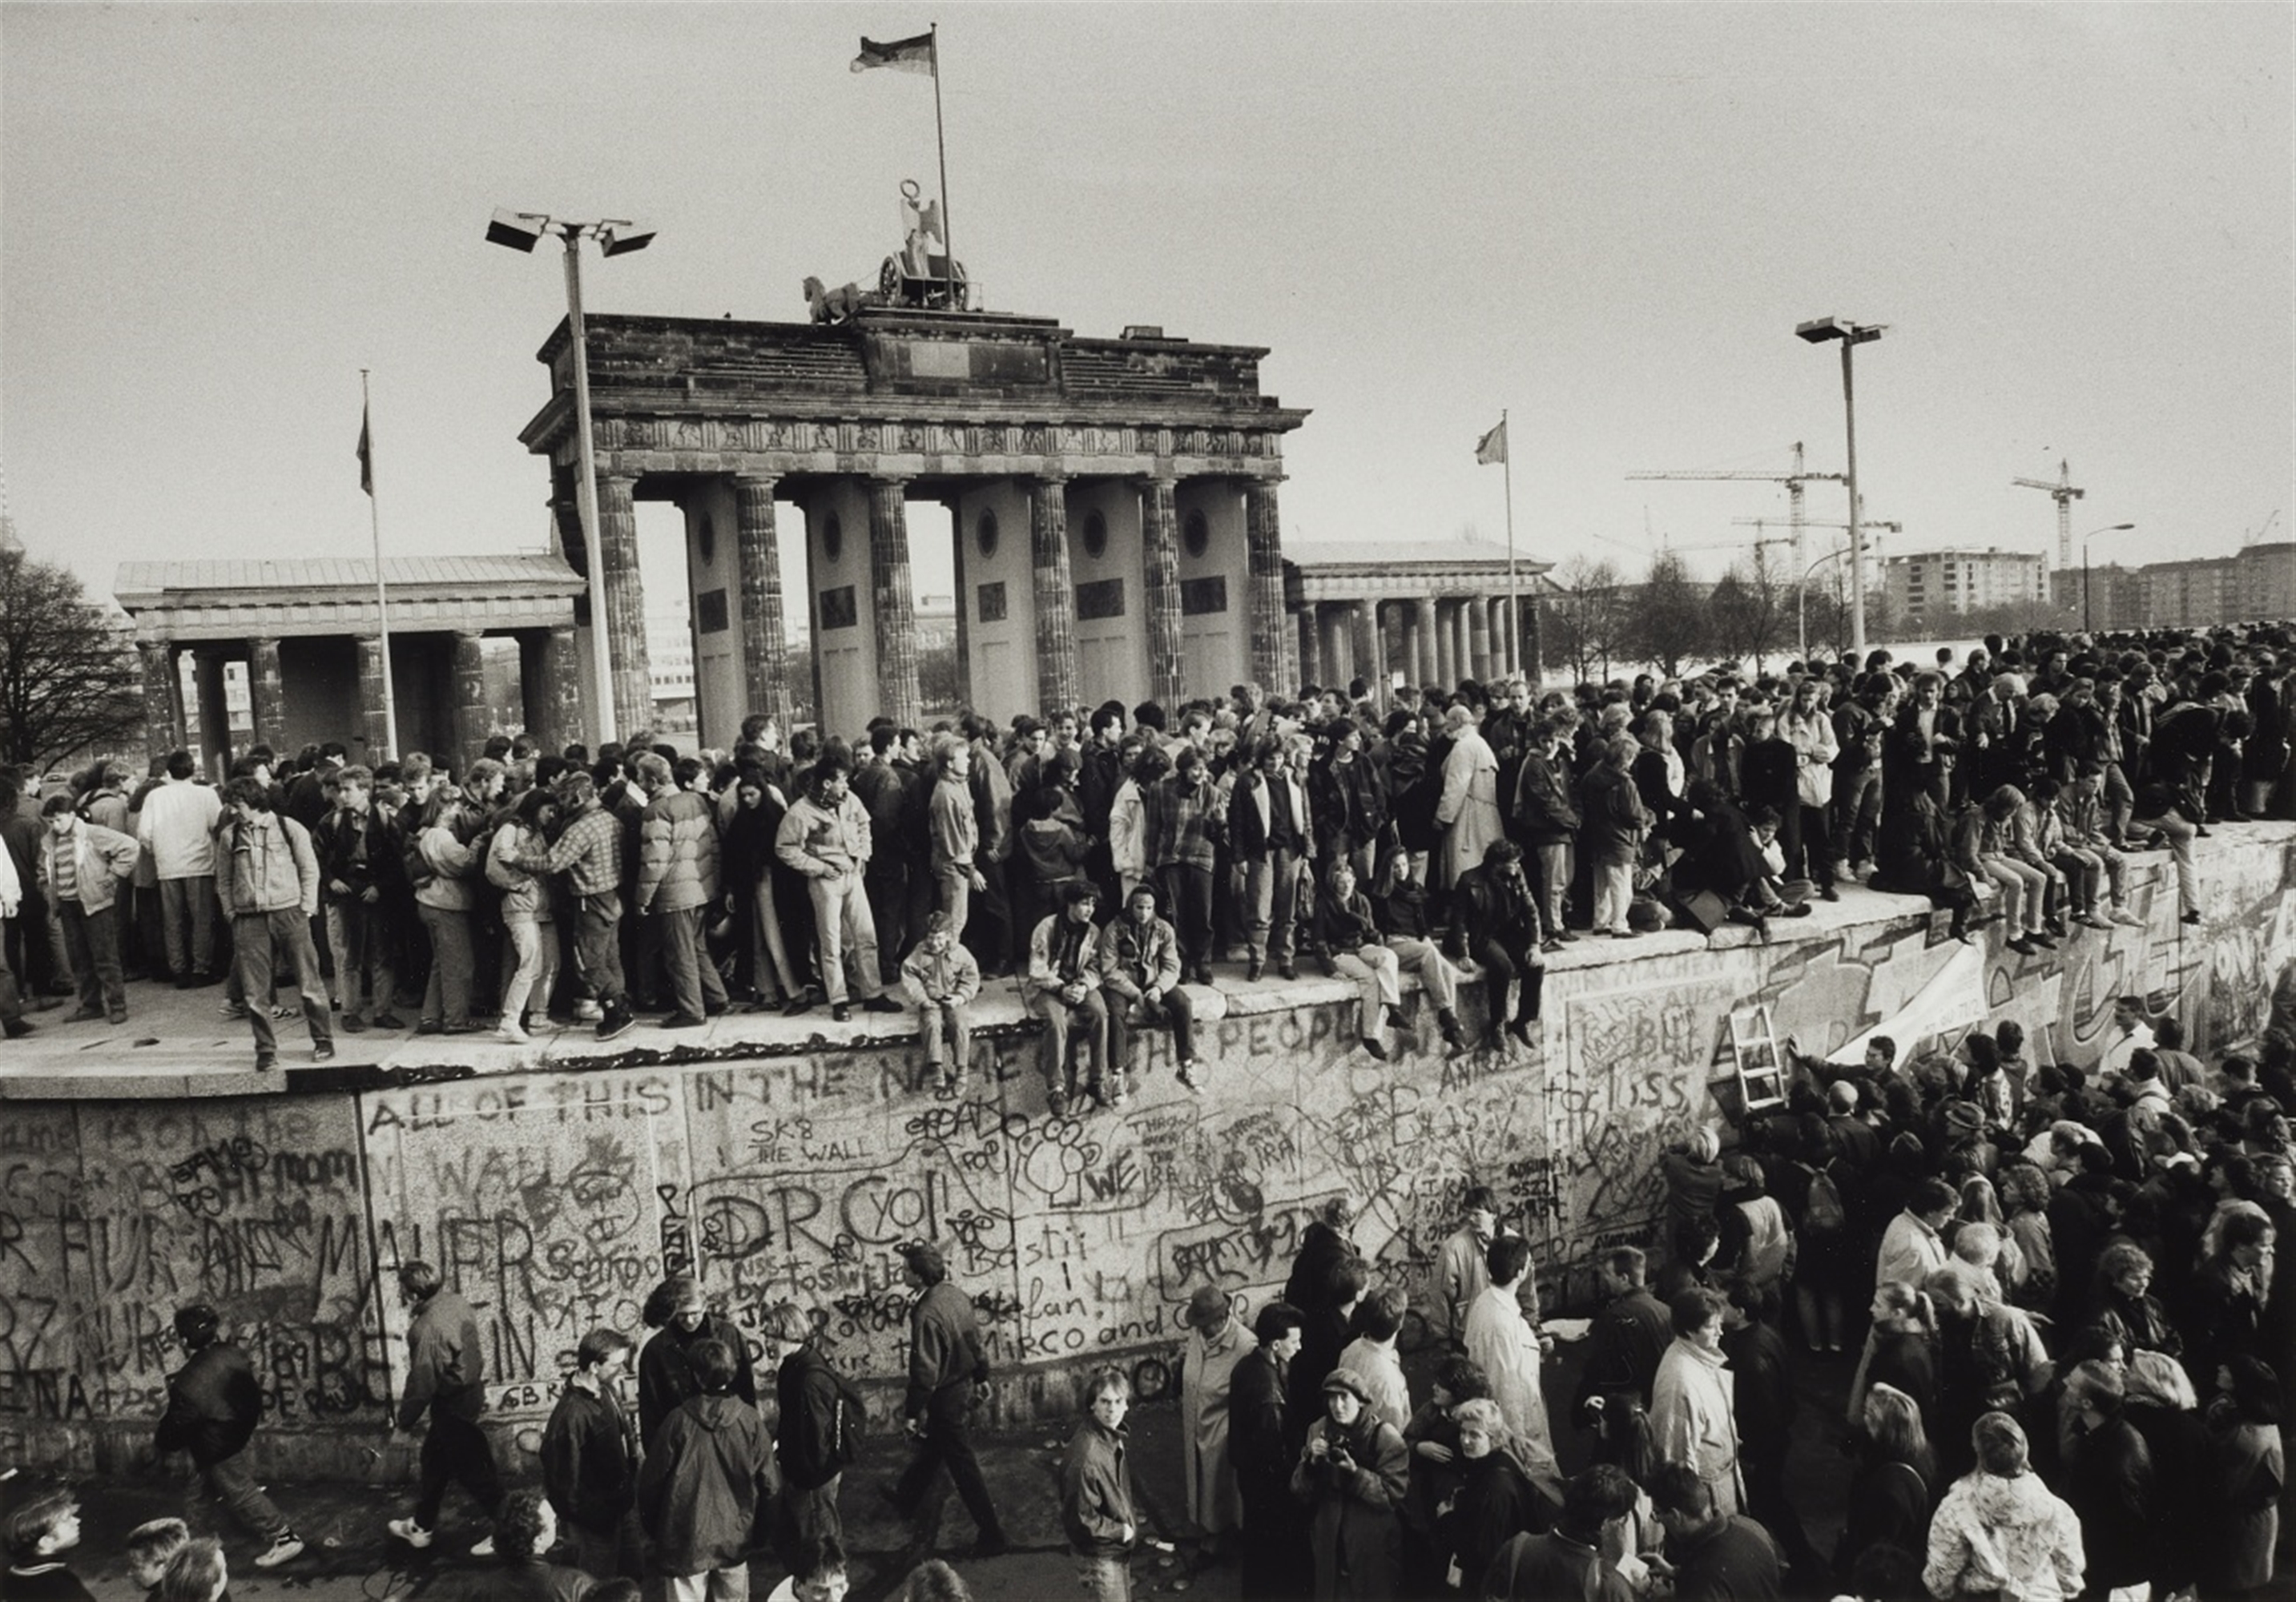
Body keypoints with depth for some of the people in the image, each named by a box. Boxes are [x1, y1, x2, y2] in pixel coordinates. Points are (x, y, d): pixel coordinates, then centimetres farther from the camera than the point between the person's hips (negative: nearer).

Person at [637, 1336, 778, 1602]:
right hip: (736, 1538, 2)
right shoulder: (750, 1420, -9)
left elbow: (651, 1480, -6)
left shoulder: (679, 1421, -14)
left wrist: (651, 1527, 10)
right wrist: (760, 1526, 14)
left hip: (686, 1539, -2)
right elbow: (767, 1482, -2)